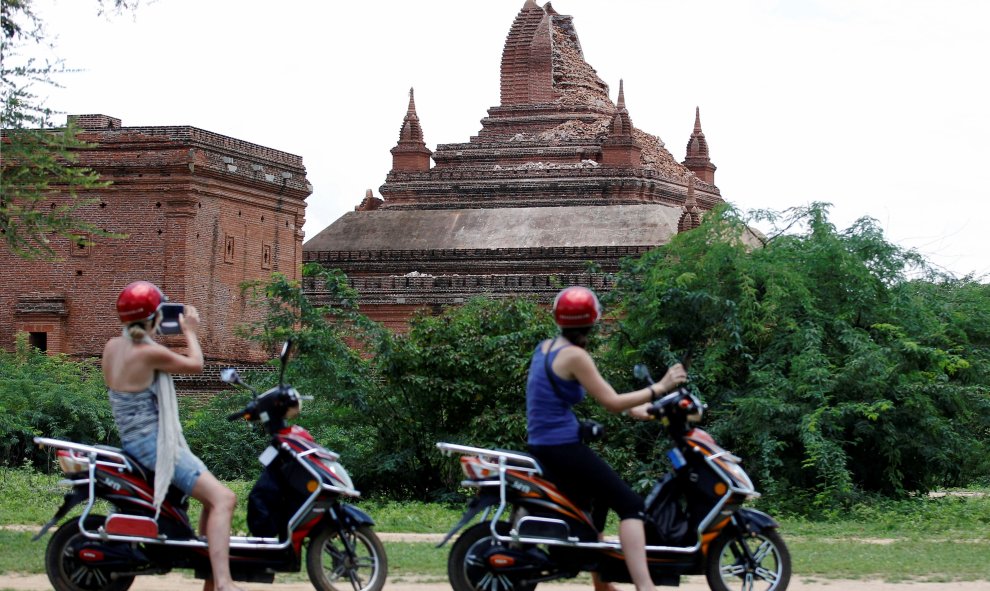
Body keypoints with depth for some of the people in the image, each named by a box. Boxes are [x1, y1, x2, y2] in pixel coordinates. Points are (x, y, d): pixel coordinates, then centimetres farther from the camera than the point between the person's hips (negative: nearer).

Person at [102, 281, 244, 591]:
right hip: (153, 444, -10)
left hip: (133, 439, 10)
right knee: (223, 499, -18)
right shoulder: (149, 352, -19)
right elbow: (195, 365, -5)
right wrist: (190, 331, 11)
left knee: (213, 492, 17)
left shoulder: (113, 346, 6)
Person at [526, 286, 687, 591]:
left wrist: (632, 408, 19)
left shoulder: (546, 347, 11)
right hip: (563, 447, -9)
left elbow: (599, 393, 20)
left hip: (541, 446, 10)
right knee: (630, 504, -12)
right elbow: (611, 403, -16)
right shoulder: (574, 356, -15)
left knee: (599, 498, 27)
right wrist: (659, 388, -9)